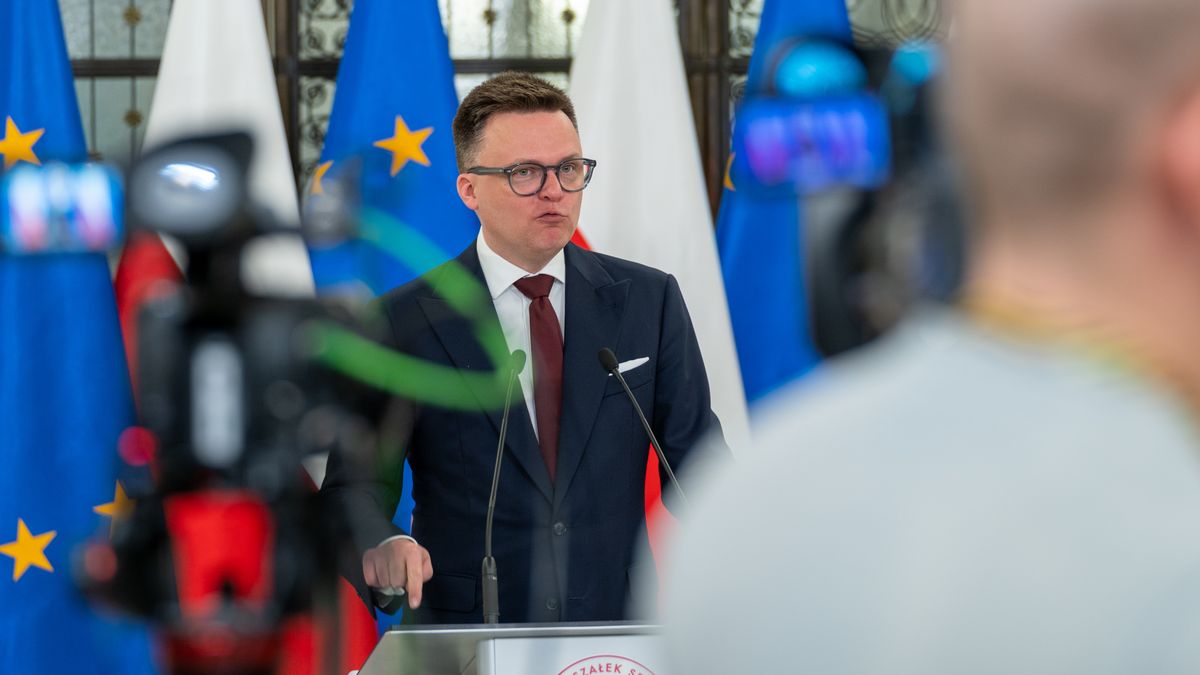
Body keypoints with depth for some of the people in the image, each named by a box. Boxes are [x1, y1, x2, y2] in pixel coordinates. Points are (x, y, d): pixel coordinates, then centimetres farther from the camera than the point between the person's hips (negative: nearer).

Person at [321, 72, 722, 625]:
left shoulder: (648, 301, 11)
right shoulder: (405, 323, 3)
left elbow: (695, 460, 12)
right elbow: (355, 482, 0)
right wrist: (381, 543, -23)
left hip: (616, 632, 3)